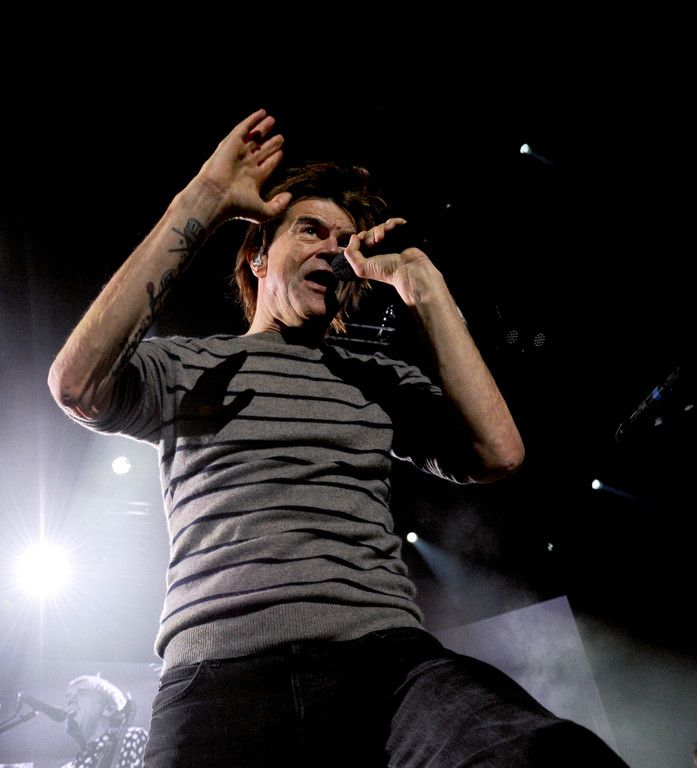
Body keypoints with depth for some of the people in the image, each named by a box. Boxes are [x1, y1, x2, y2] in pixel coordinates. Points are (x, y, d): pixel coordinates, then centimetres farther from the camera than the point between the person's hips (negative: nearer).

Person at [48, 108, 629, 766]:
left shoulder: (381, 380, 18)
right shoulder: (184, 366, 15)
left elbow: (497, 454, 3)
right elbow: (77, 385, -7)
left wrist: (425, 288, 5)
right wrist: (202, 201, -4)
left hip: (386, 655, 1)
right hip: (221, 669, 1)